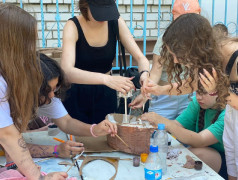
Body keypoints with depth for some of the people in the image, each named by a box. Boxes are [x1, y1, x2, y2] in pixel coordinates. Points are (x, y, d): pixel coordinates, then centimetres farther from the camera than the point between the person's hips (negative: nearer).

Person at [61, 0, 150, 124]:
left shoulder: (116, 23, -9)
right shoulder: (73, 26, -20)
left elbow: (140, 58, -11)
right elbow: (67, 71, -35)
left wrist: (145, 74, -35)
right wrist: (107, 79, -49)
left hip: (106, 94, 3)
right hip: (77, 95, -3)